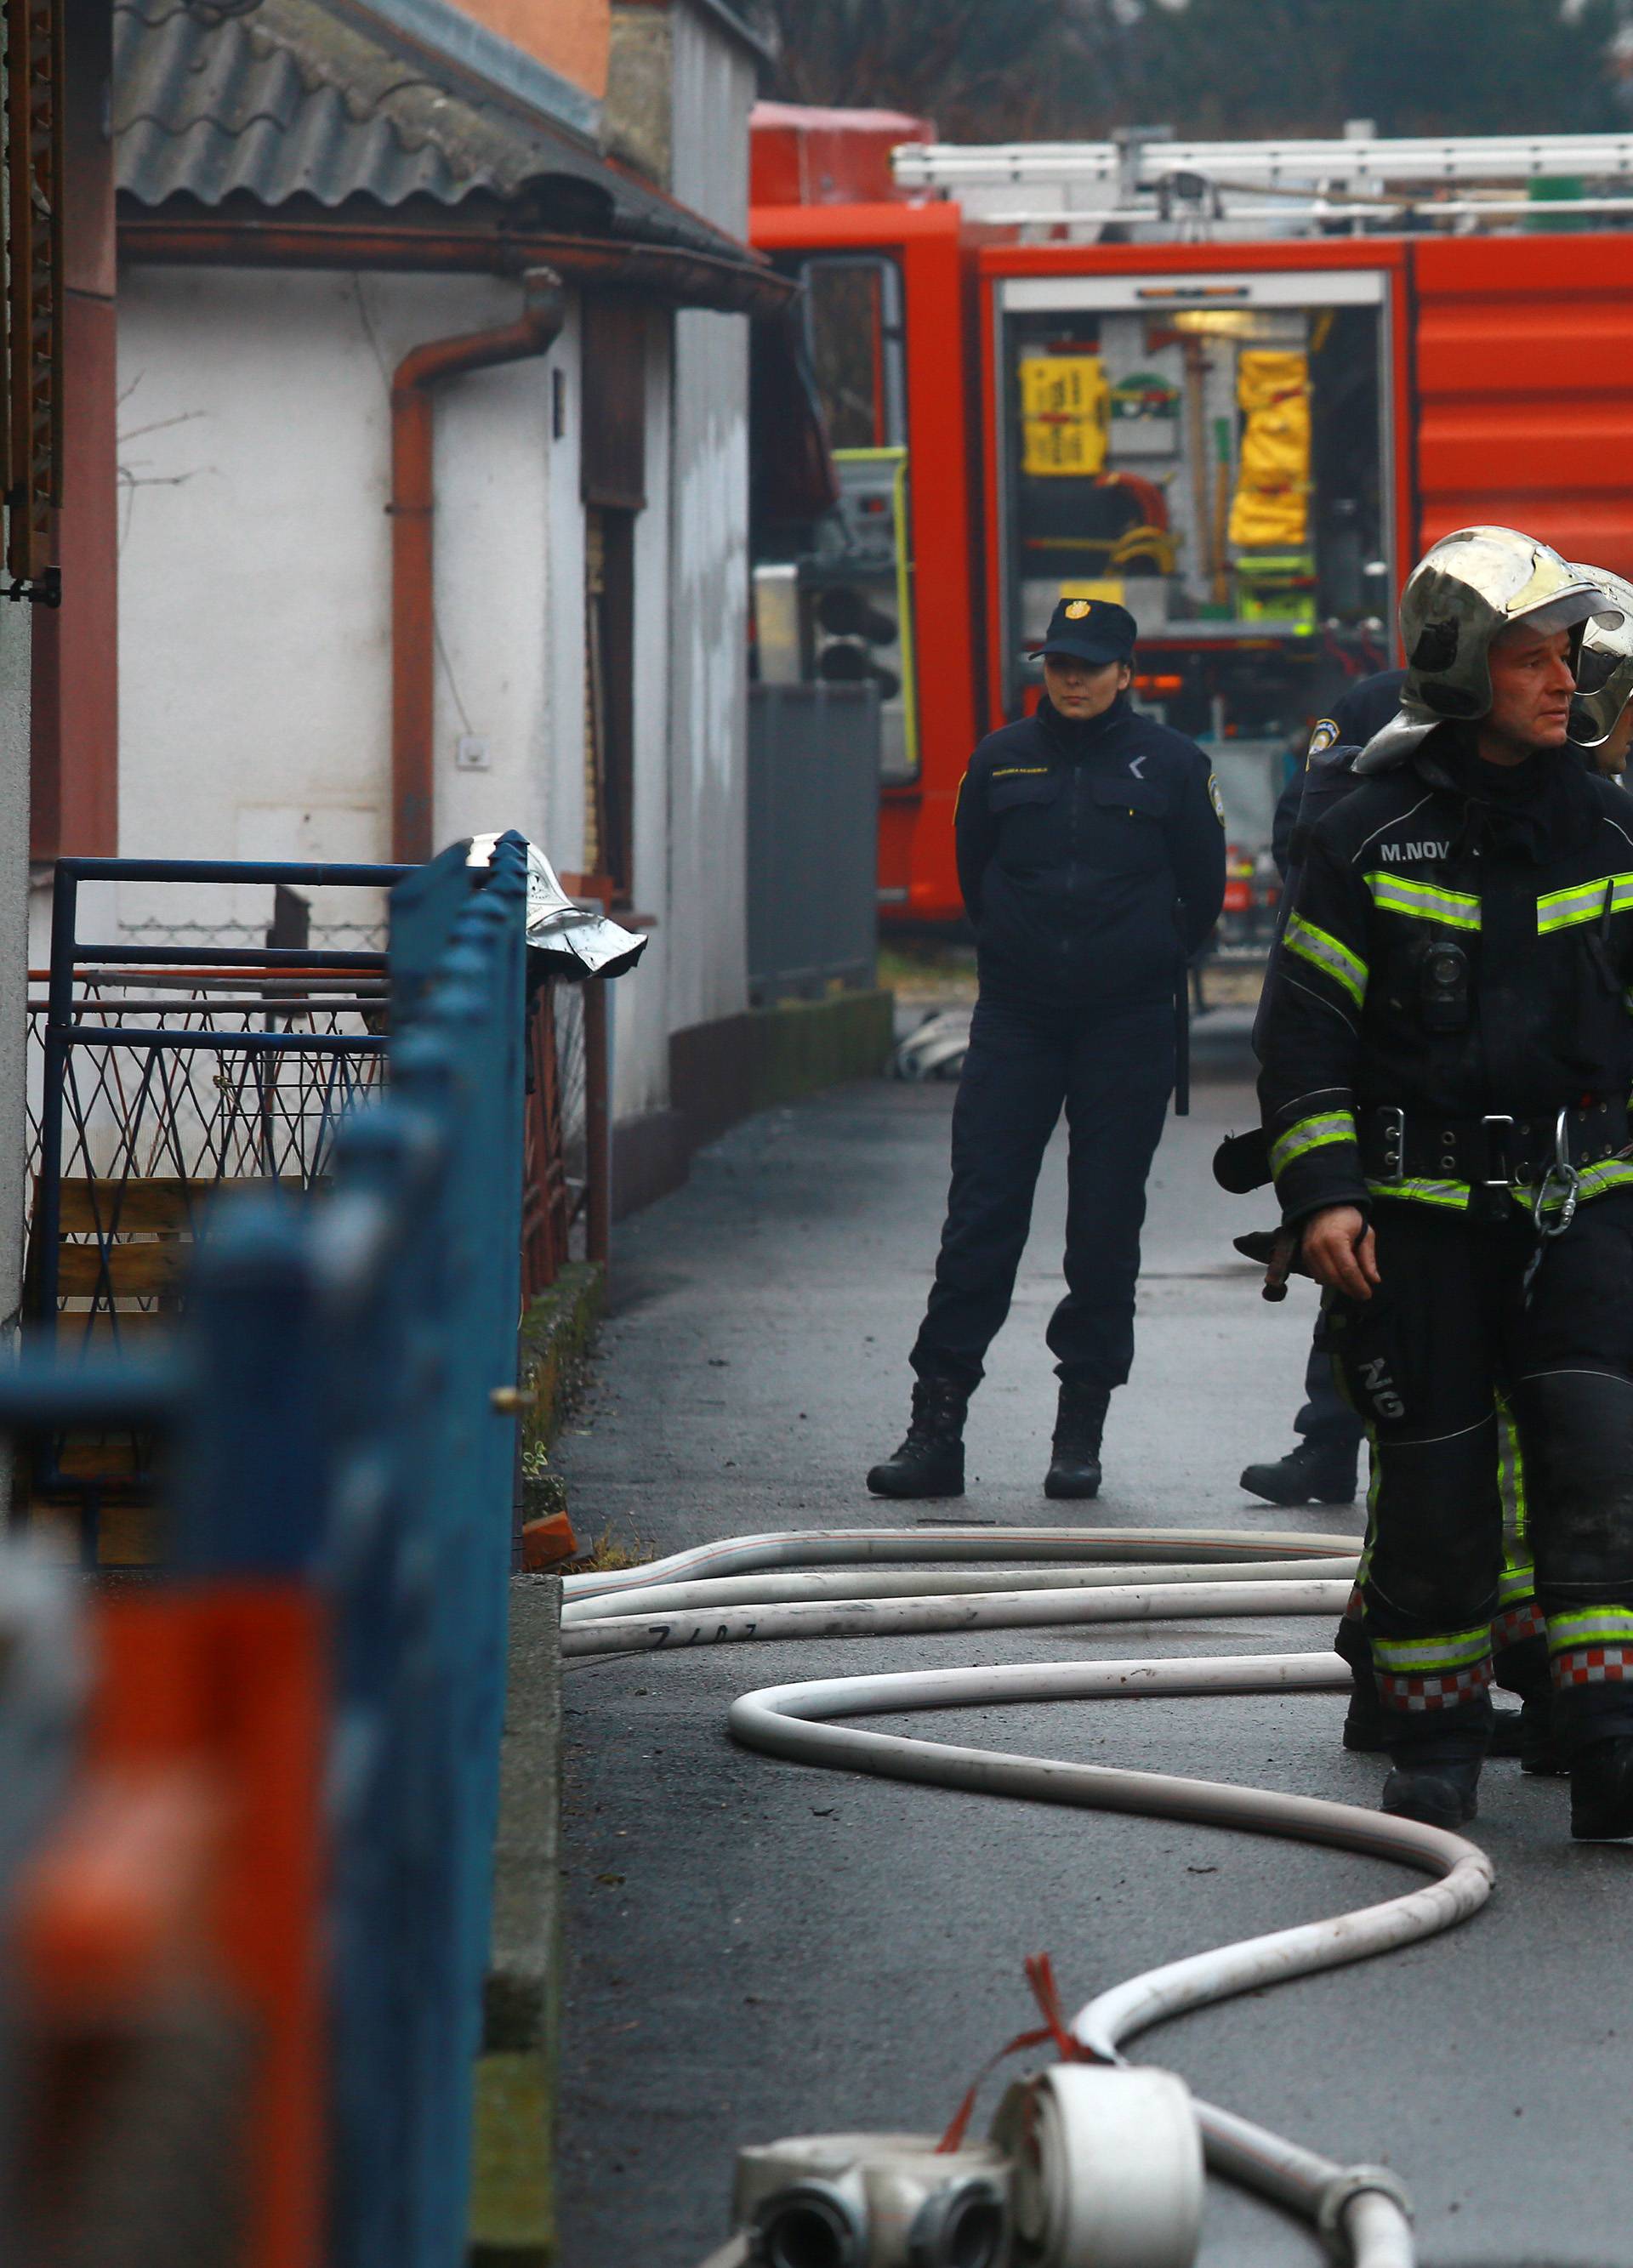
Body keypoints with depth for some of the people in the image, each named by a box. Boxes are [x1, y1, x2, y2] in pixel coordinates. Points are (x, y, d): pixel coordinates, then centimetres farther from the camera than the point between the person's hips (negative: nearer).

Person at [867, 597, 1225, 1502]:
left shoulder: (1169, 764, 1)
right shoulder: (1001, 762, 5)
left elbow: (1201, 892, 8)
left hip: (1126, 1025, -1)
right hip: (1015, 1019, 1)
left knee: (1105, 1224, 3)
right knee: (980, 1215, -5)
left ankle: (1081, 1433, 10)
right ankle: (935, 1427, -5)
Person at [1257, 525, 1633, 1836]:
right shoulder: (1369, 841, -2)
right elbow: (1307, 1028, 0)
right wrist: (1320, 1193, -9)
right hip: (1418, 1212, -2)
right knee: (1435, 1485, 2)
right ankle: (1435, 1752, 17)